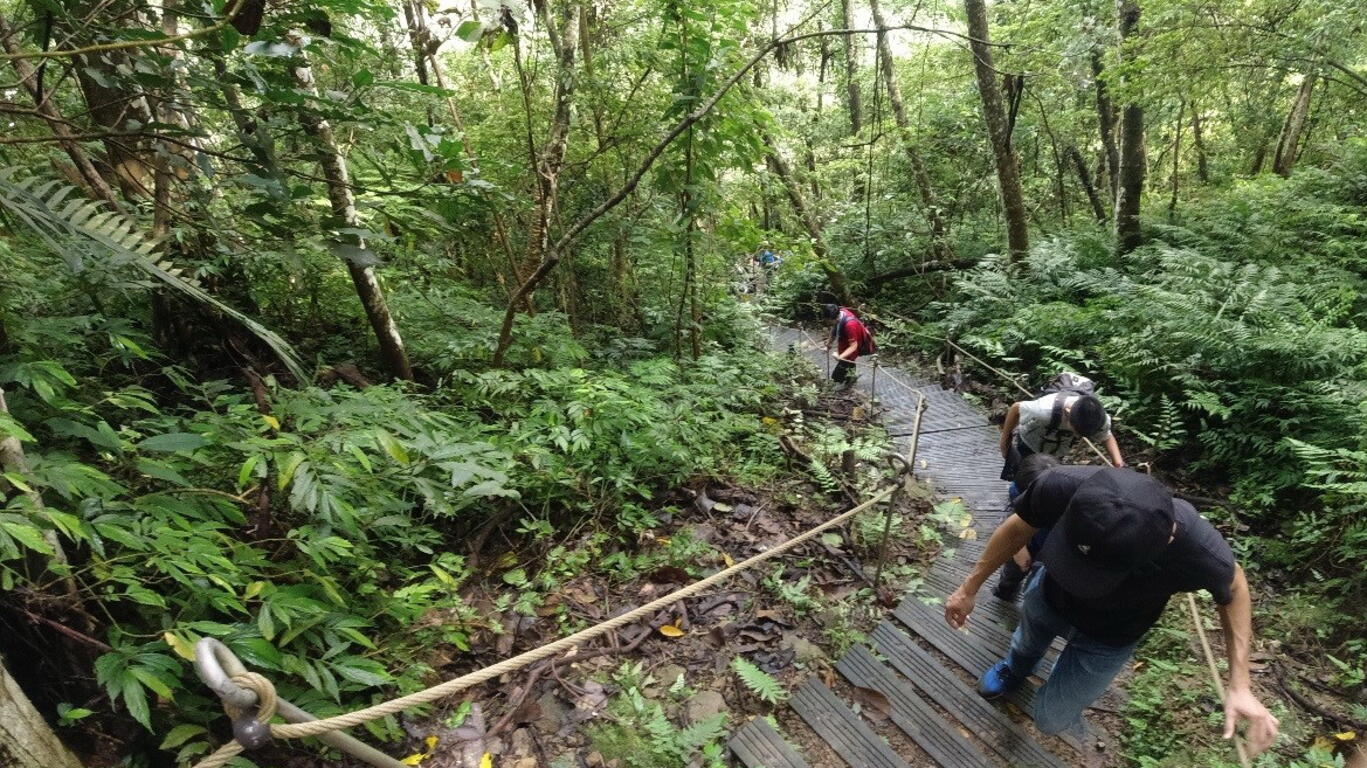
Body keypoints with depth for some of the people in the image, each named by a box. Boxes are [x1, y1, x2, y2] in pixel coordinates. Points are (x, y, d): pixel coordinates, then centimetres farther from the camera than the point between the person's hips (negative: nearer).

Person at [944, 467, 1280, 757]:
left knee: (1050, 719, 13)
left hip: (1106, 640, -1)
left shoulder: (1203, 554, -43)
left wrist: (1239, 686, -19)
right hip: (1047, 596, 1)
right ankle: (1016, 669, 70)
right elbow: (1018, 528, -18)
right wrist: (969, 589, -8)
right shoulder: (1061, 486, -43)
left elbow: (1234, 589, -14)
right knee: (1027, 642, 33)